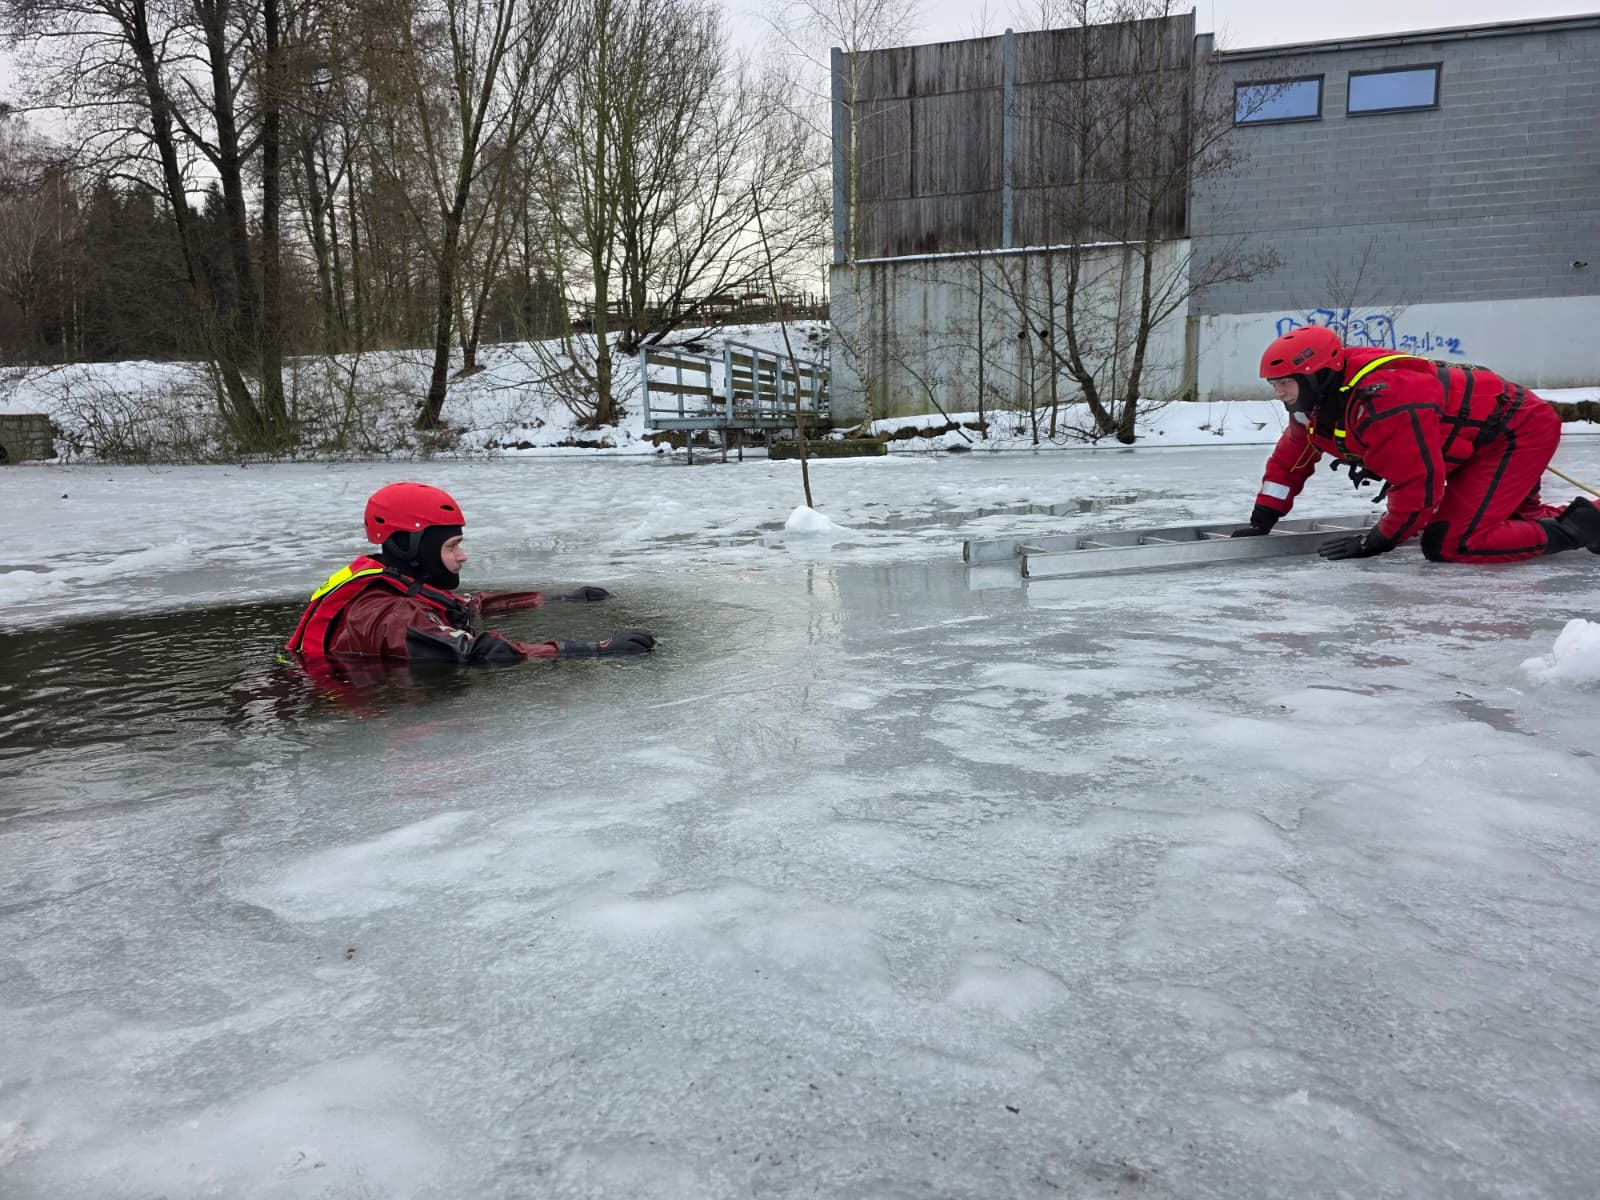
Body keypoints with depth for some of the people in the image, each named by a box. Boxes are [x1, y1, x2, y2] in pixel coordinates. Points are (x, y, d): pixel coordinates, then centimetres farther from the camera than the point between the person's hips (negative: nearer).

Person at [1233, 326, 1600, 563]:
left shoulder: (1379, 400, -33)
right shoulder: (1315, 403, -5)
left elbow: (1419, 484, -31)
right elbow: (1289, 461, 6)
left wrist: (1376, 542, -21)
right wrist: (1261, 522, 0)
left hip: (1520, 430, -10)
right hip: (1479, 436, 10)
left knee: (1449, 544, -20)